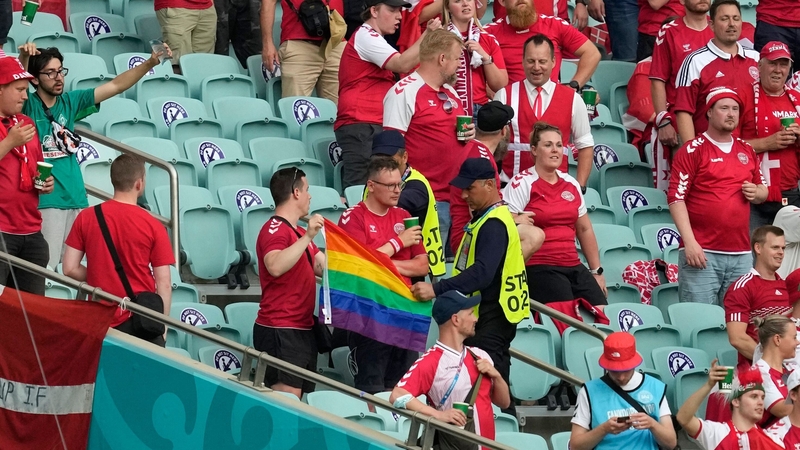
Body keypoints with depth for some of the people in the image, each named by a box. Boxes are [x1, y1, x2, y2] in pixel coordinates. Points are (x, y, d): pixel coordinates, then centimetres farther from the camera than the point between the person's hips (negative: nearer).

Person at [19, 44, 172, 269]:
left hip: (76, 199, 6)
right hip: (45, 202, -6)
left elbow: (115, 86, 9)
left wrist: (150, 63, -2)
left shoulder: (70, 102, 11)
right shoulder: (28, 106, -3)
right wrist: (23, 58, -43)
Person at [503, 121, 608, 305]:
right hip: (539, 268, -6)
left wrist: (597, 271, 22)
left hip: (574, 267, 6)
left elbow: (585, 230, 22)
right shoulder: (522, 183, -4)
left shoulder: (571, 184, 15)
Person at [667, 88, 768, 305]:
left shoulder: (746, 151, 16)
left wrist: (756, 193, 2)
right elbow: (676, 197, -7)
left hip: (741, 254, 5)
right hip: (702, 253, -5)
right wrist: (690, 242, -16)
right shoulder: (693, 150, -1)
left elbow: (763, 190, 28)